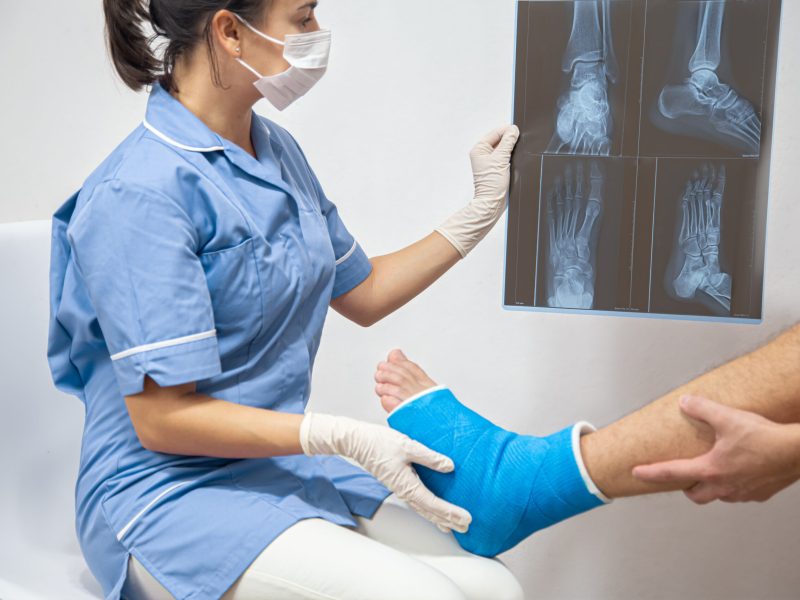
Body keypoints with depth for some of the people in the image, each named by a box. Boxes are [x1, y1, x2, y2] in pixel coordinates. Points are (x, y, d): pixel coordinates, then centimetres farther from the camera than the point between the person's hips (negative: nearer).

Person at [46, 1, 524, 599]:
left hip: (282, 465, 7)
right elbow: (161, 419, -20)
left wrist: (483, 209, 13)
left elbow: (361, 293, 18)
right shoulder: (140, 192, -19)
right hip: (170, 495, -7)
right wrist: (343, 437, -25)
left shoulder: (277, 151, 7)